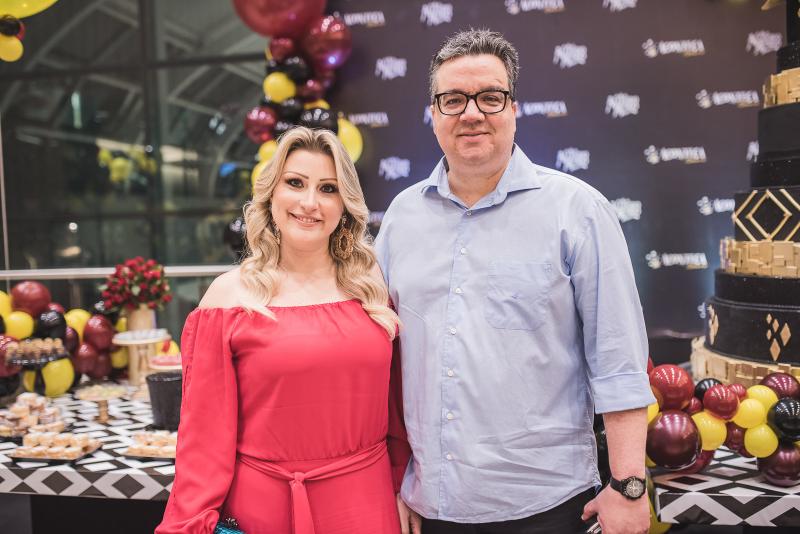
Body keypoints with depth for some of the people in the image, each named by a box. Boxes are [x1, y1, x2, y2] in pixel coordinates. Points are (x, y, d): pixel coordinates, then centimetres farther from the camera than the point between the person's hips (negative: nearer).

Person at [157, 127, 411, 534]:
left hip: (365, 500, 2)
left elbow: (395, 405, 8)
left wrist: (404, 489, 9)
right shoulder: (230, 296, -7)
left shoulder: (373, 288, 0)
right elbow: (206, 433, -7)